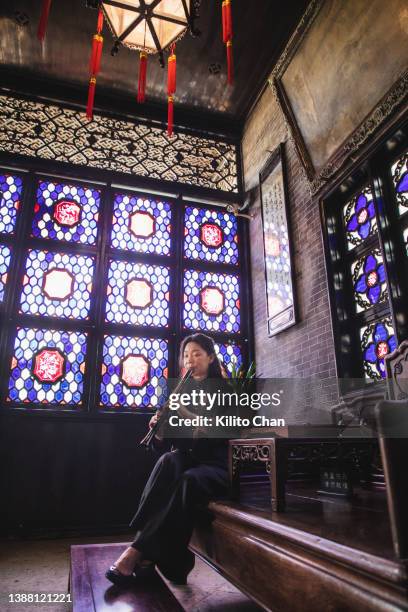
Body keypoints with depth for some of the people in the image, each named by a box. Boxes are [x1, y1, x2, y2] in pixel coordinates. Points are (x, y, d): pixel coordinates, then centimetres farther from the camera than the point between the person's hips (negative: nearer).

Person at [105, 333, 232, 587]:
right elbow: (164, 443, 10)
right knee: (167, 461, -32)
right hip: (185, 460, 3)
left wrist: (186, 414, -23)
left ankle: (137, 551, -29)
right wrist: (160, 428, -13)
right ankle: (149, 554, -34)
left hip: (215, 465, -3)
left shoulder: (223, 389, 2)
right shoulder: (182, 391, 13)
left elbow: (223, 431, -13)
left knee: (188, 480, -35)